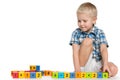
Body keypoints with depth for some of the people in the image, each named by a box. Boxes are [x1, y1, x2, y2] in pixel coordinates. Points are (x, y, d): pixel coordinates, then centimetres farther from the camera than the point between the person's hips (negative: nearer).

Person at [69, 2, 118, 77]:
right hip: (83, 65, -1)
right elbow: (75, 52, -11)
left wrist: (105, 64, -28)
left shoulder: (100, 33, 0)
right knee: (87, 41, -24)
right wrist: (77, 70, -24)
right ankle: (82, 69, -19)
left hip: (97, 64, 1)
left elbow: (103, 50, -11)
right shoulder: (76, 33, -2)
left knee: (113, 69, -26)